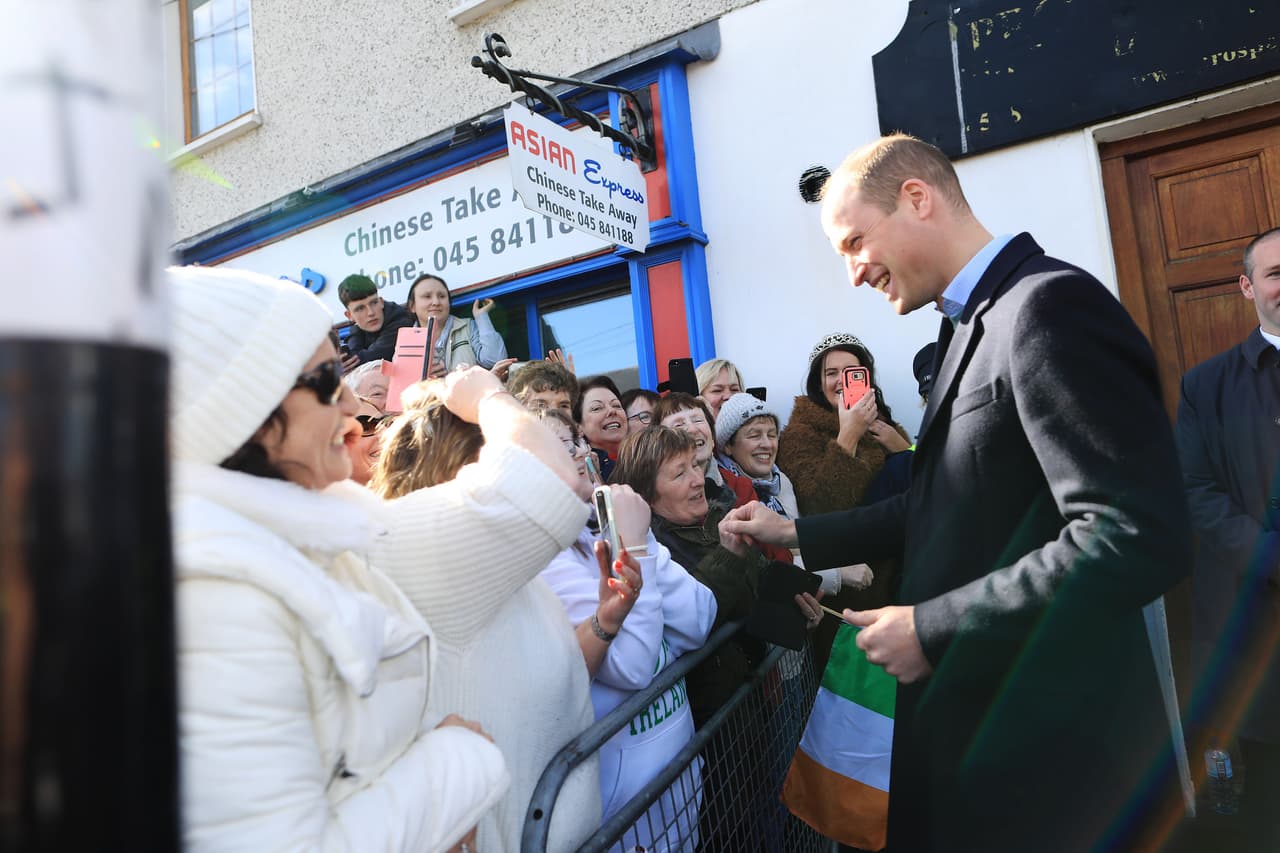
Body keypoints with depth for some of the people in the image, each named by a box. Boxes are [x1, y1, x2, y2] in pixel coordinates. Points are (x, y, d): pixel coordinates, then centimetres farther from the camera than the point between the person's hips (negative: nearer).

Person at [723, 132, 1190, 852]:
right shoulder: (975, 324, 10)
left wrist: (931, 629, -21)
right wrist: (797, 534, 10)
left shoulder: (1049, 305, -20)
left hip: (1045, 738, -9)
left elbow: (1138, 538, -27)